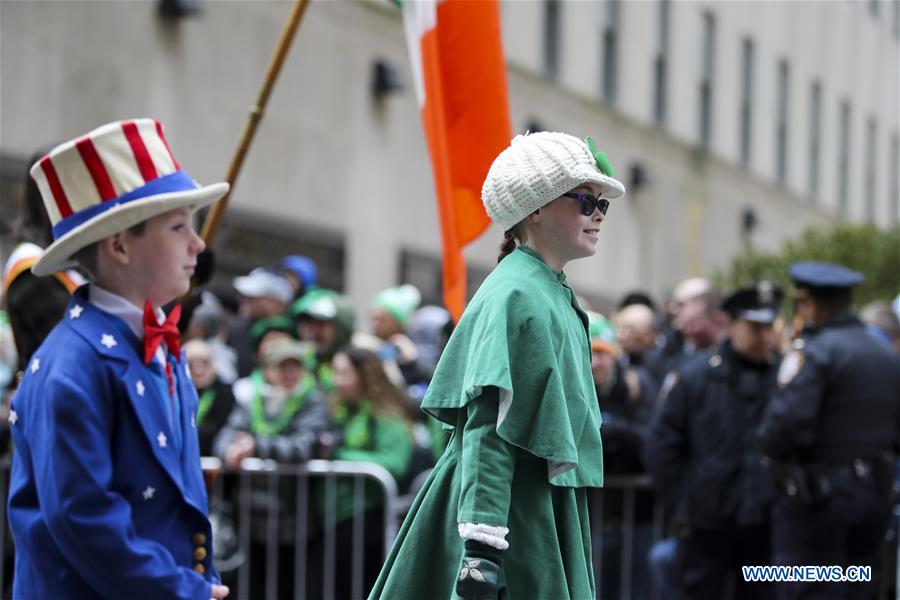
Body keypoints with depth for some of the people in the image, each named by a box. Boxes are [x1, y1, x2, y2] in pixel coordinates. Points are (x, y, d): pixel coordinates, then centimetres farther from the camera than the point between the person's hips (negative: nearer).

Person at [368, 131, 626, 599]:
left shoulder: (554, 295, 15)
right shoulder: (516, 297, -14)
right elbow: (488, 429, -22)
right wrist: (482, 545, -29)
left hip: (545, 515, 10)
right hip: (514, 517, -10)